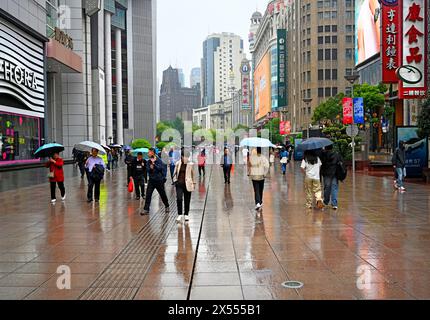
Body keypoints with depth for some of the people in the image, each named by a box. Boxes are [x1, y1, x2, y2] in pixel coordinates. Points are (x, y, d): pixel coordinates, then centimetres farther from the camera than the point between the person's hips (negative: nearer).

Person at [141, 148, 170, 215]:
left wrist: (154, 163, -21)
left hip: (159, 180, -3)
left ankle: (167, 206, 32)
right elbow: (147, 169, -2)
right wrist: (150, 168, -21)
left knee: (163, 194, 11)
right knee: (148, 195, -5)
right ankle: (146, 209, -3)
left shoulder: (159, 160, -8)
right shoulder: (148, 161, 5)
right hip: (151, 180, 3)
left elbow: (160, 168, -19)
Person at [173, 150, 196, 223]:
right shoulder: (178, 163, 3)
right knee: (179, 199, -13)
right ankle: (180, 215, -5)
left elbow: (193, 174, 8)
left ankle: (186, 215, 21)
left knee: (187, 200, 7)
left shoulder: (190, 164, 1)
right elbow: (175, 173, 13)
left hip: (187, 184, 0)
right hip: (179, 184, 0)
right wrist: (175, 180, 3)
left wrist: (194, 183, 9)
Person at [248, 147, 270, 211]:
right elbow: (267, 166, -16)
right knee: (261, 190, 17)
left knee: (256, 190, -3)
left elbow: (249, 165, 5)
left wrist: (249, 173, 18)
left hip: (254, 176, -1)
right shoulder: (264, 157, -5)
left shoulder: (251, 157, -4)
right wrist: (265, 174, -9)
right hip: (261, 176, 1)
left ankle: (258, 203, -20)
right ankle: (260, 202, 30)